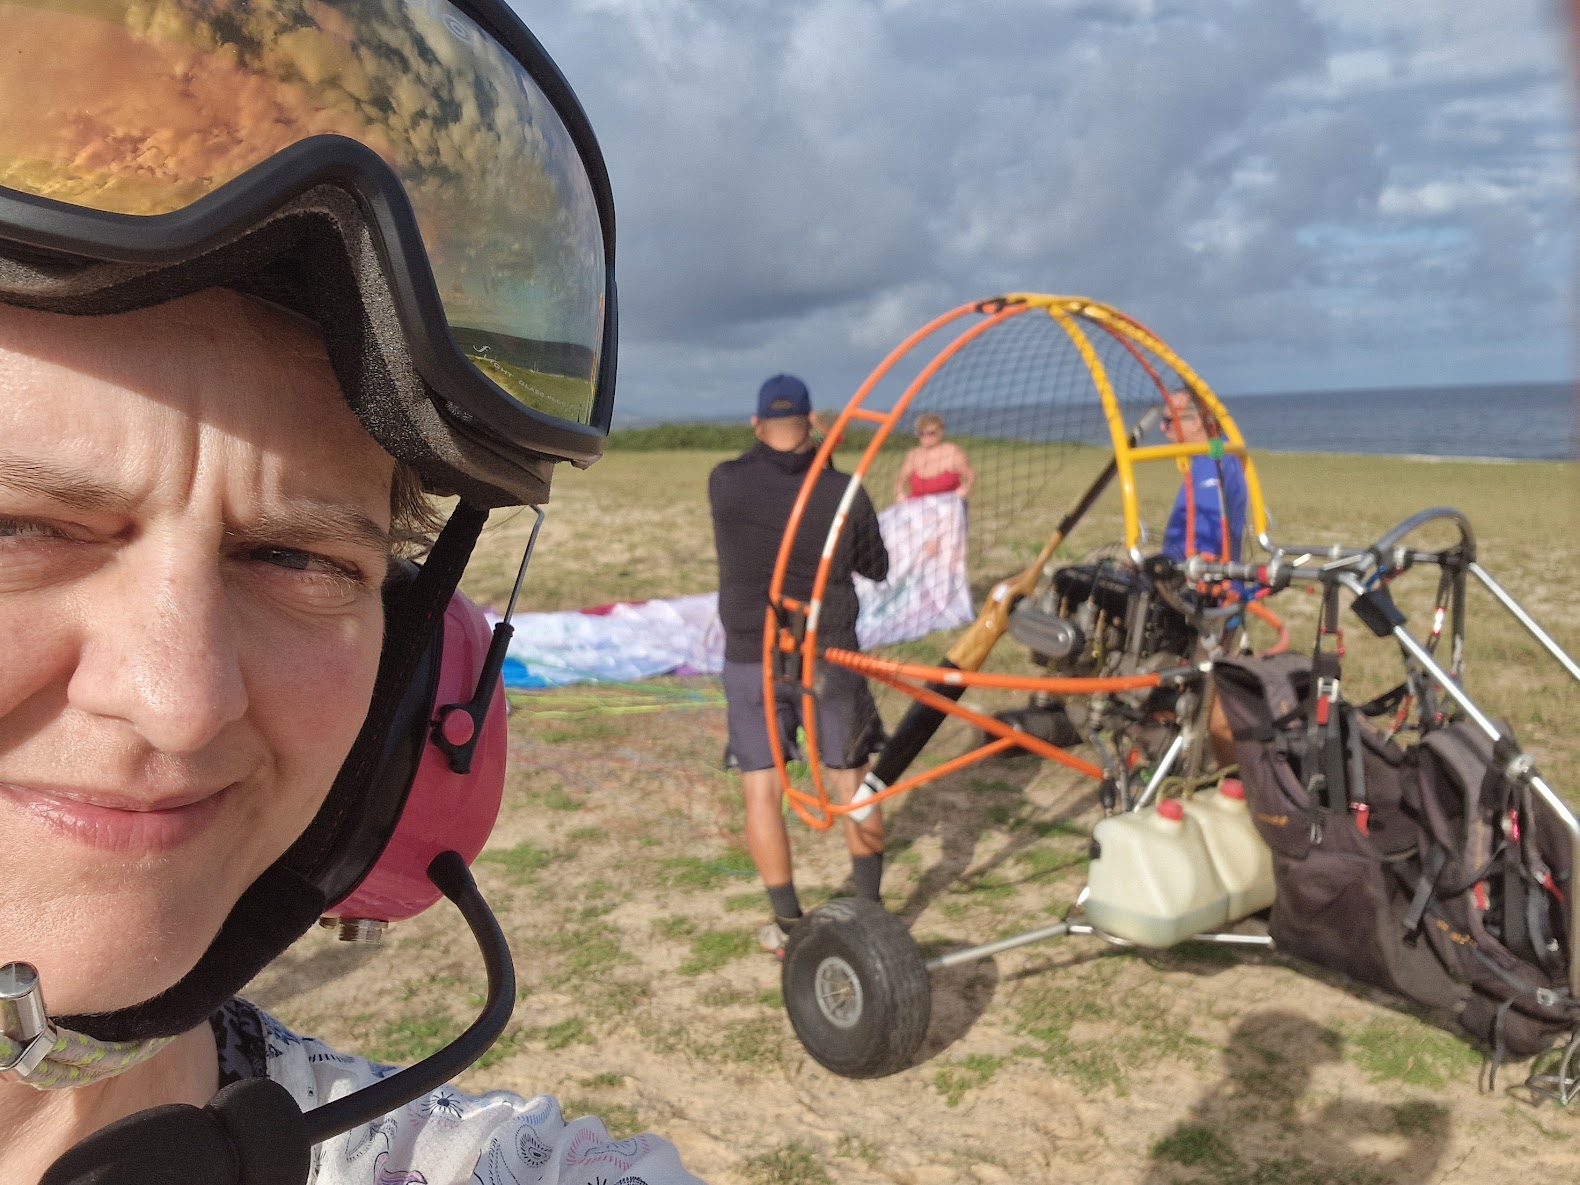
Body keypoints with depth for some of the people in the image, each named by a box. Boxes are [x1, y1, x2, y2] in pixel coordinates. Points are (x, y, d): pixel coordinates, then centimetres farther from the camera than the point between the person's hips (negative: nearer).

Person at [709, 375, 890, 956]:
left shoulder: (724, 483, -11)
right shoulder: (845, 492, -9)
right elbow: (876, 567, 8)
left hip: (752, 661, -1)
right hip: (828, 658, 1)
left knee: (761, 790, 8)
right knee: (852, 783, 15)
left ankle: (788, 926, 11)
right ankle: (870, 911, 24)